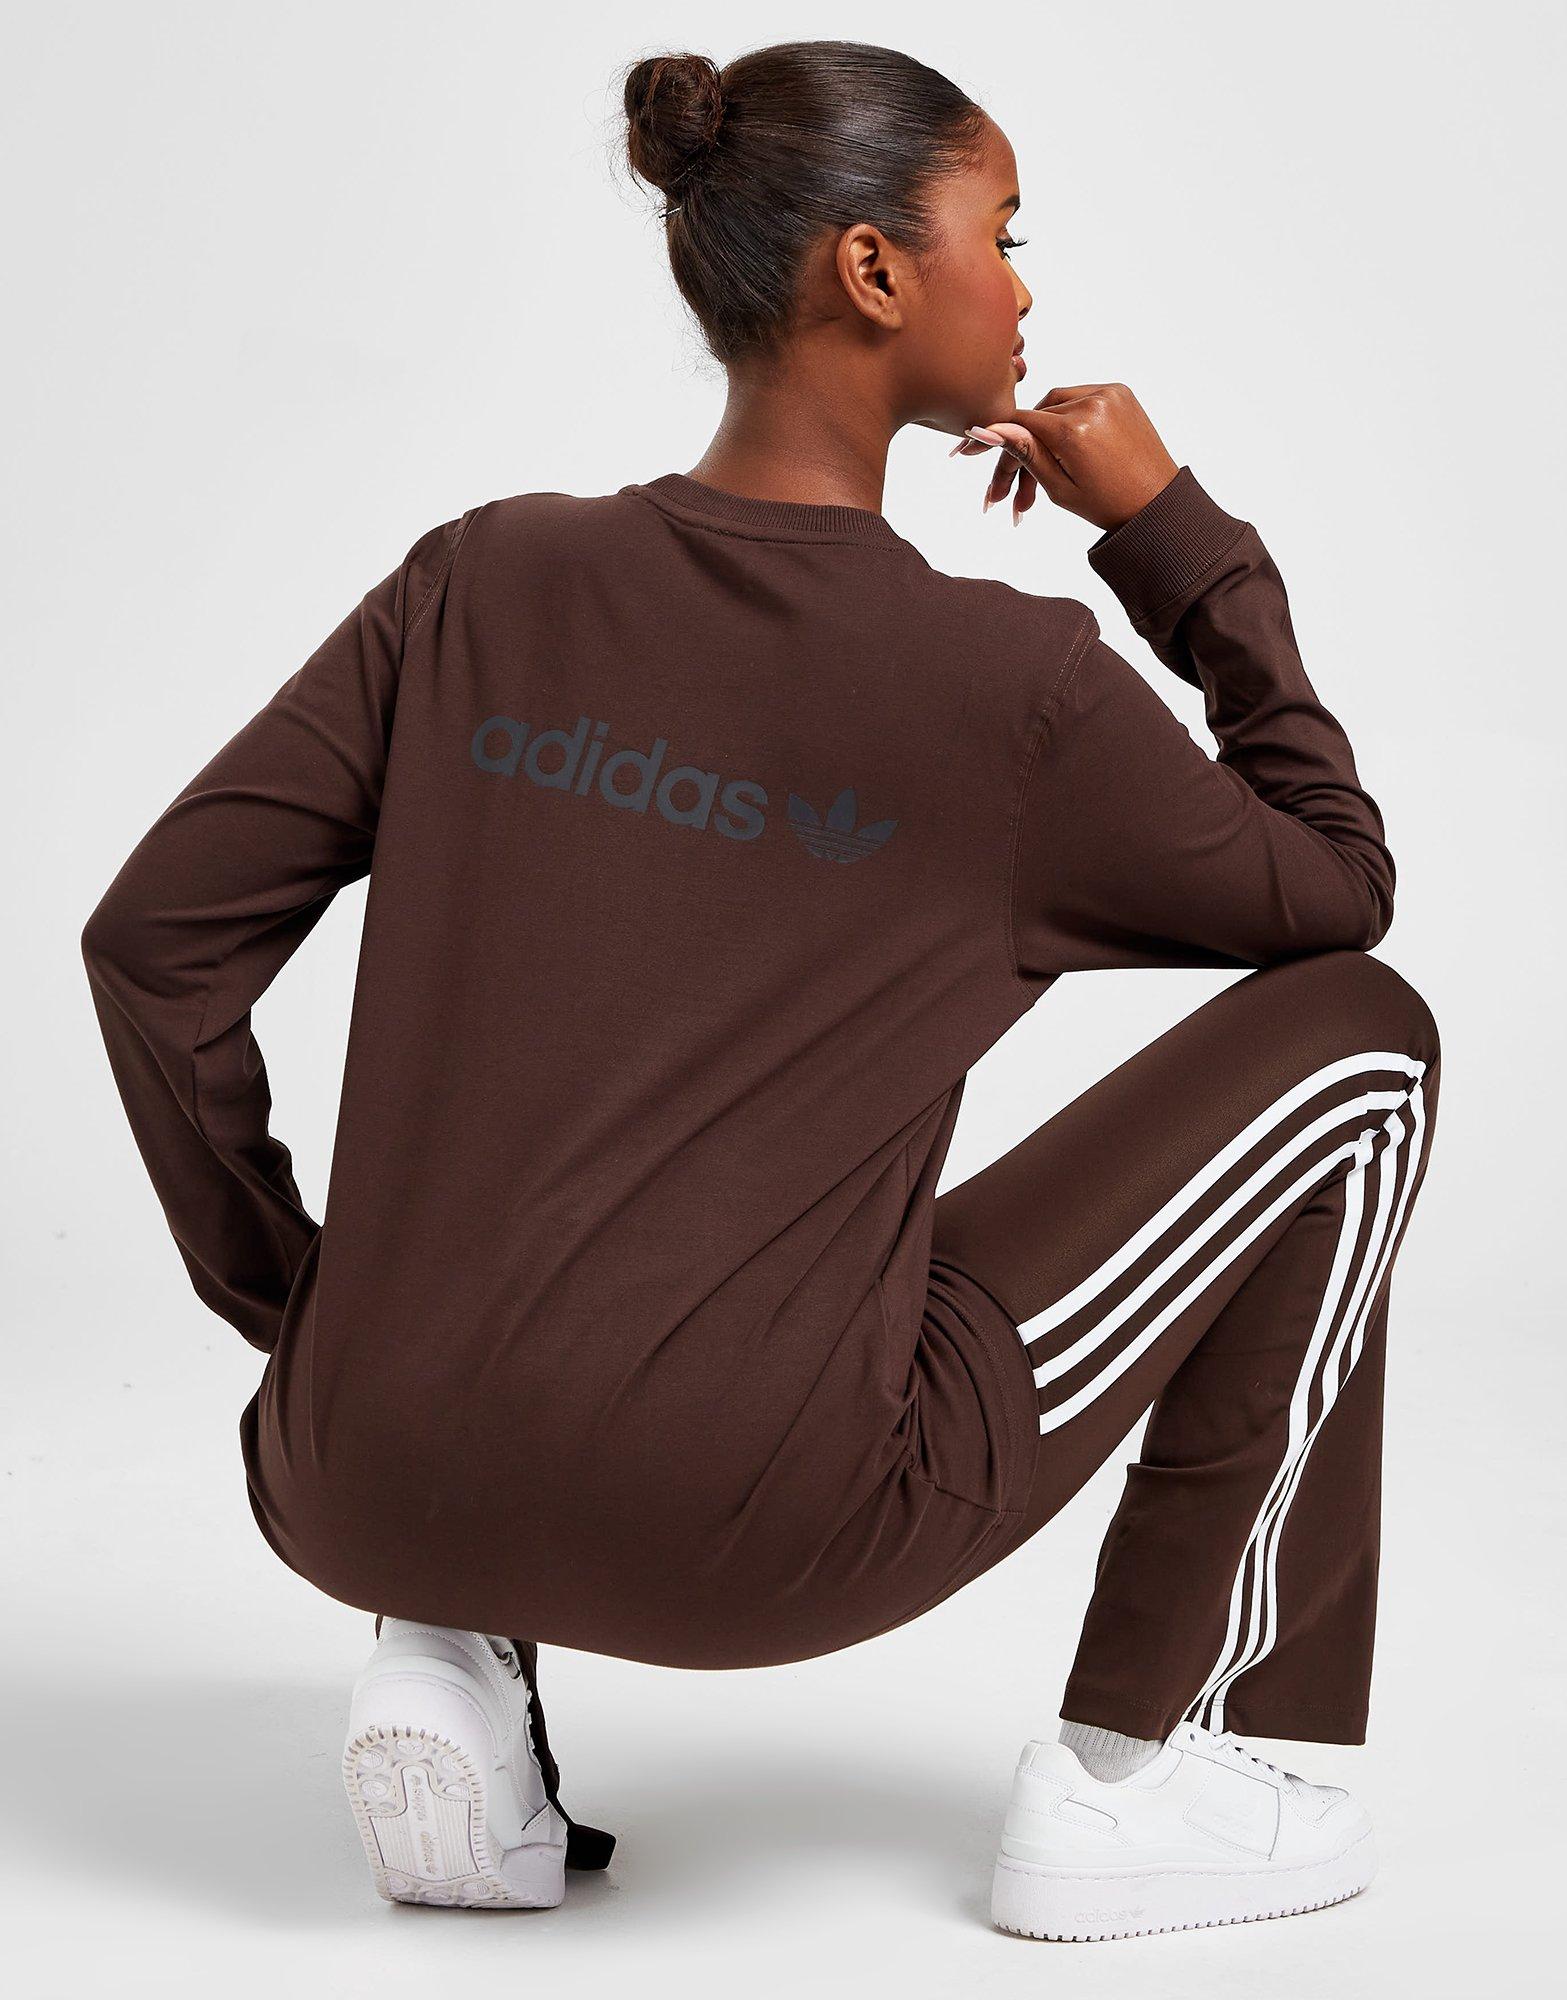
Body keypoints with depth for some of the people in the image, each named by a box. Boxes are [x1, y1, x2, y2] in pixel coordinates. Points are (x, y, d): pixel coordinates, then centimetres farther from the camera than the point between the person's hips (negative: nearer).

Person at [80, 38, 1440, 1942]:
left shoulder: (484, 582, 5)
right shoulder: (1005, 680, -6)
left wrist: (285, 1300, 16)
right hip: (753, 1540, -5)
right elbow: (1337, 890, 11)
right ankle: (1134, 1774, 15)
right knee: (1356, 1039, 10)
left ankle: (454, 1665, 14)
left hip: (365, 1494, 5)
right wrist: (1177, 536, 13)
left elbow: (158, 936, 5)